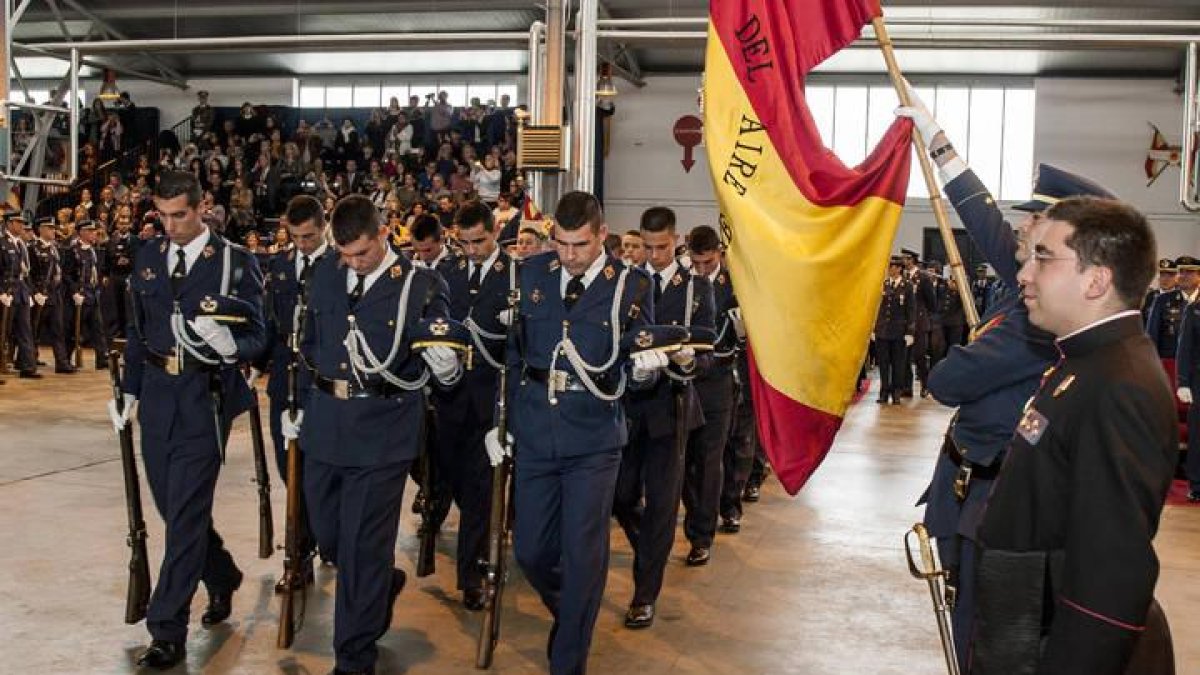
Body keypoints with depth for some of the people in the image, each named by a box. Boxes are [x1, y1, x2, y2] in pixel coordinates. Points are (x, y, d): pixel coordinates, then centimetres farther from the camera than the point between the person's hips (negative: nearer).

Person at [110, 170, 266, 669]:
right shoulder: (148, 256, 8)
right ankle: (222, 577, 39)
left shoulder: (236, 262, -6)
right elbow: (137, 330, 15)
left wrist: (231, 346, -27)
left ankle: (168, 631, 4)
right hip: (157, 392, 5)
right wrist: (129, 390, 13)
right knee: (172, 503, 14)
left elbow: (257, 336, -6)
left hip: (206, 397, -5)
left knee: (186, 511, -5)